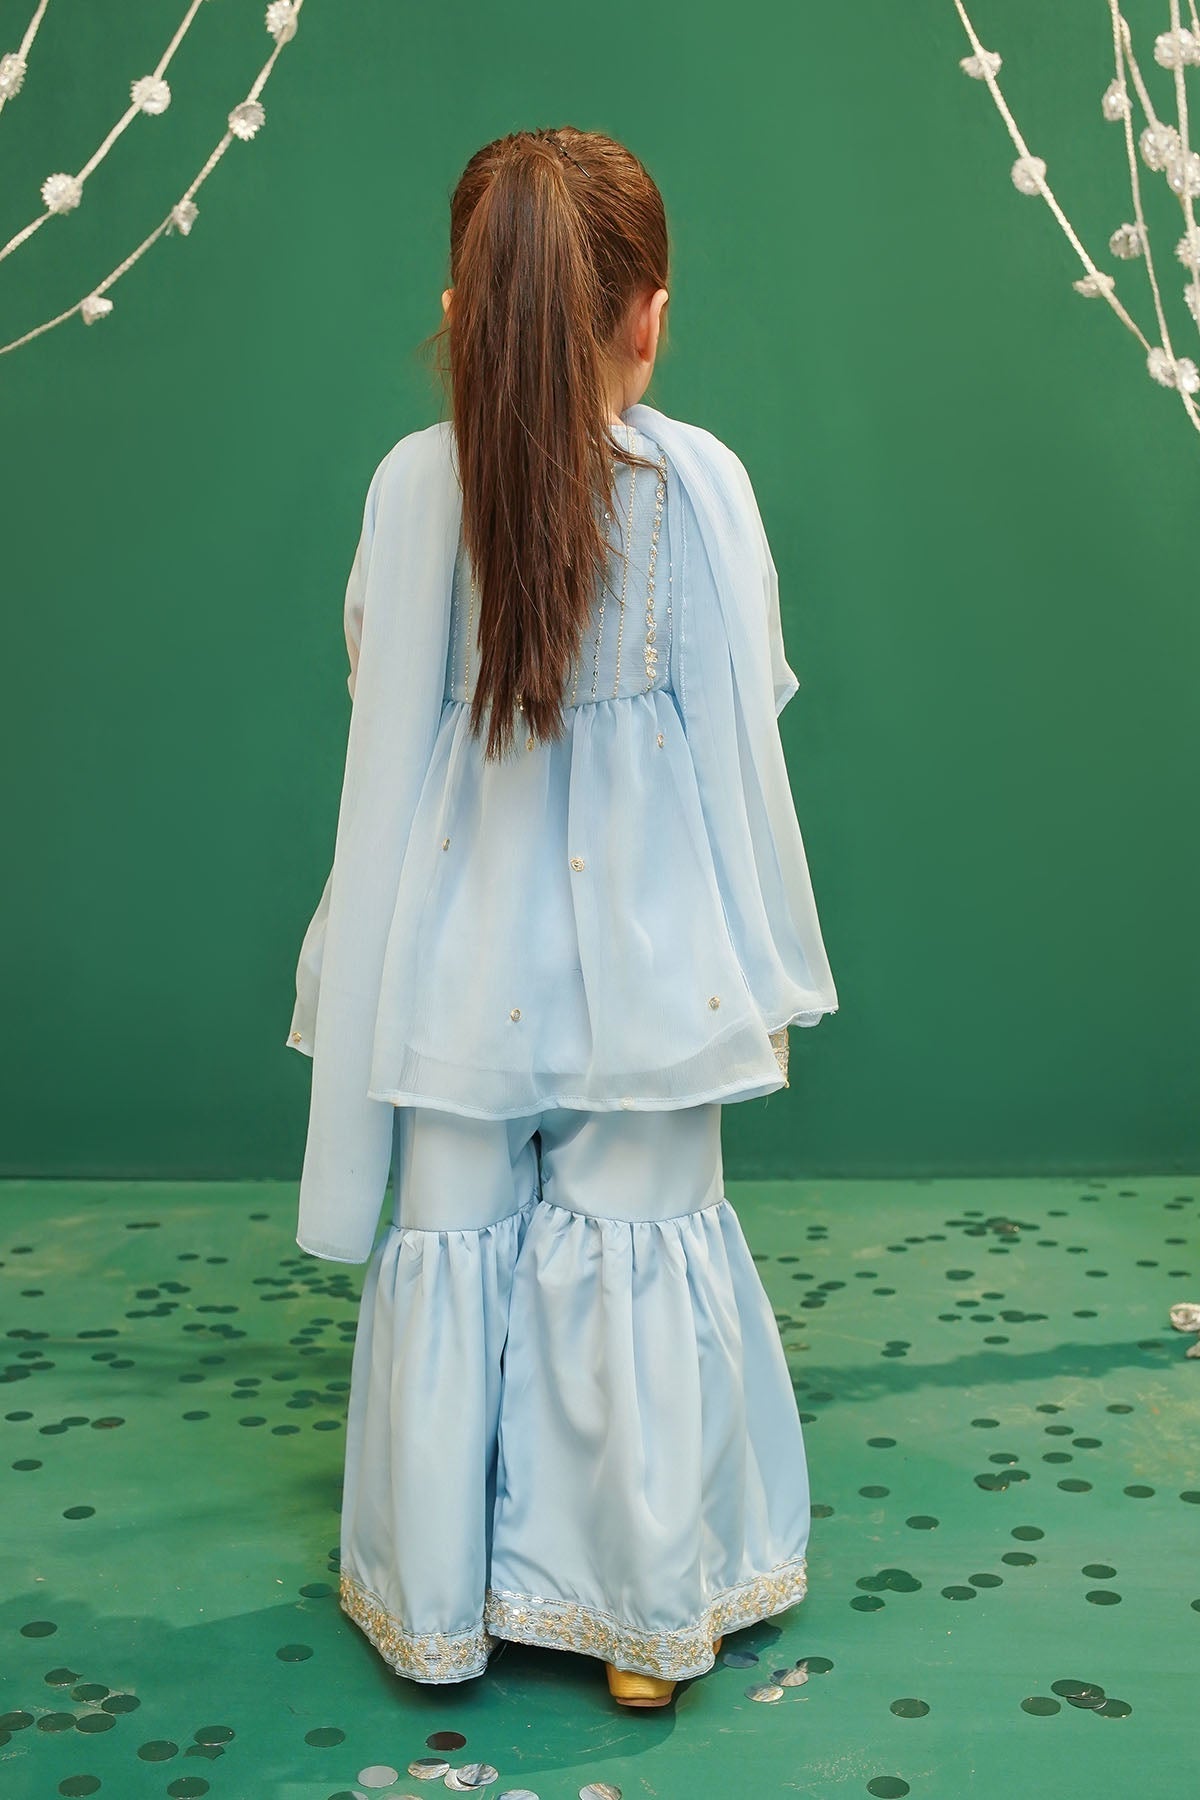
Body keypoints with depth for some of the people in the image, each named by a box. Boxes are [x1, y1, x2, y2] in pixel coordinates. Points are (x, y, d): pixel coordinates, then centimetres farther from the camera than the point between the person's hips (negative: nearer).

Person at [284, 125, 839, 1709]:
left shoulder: (414, 484, -8)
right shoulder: (704, 481, -9)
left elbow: (383, 712, 1)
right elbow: (743, 740, -5)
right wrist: (771, 969, 5)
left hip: (460, 966, 1)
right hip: (645, 959, -1)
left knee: (449, 1261, 13)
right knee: (641, 1262, 10)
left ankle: (436, 1609, 30)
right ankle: (655, 1619, 24)